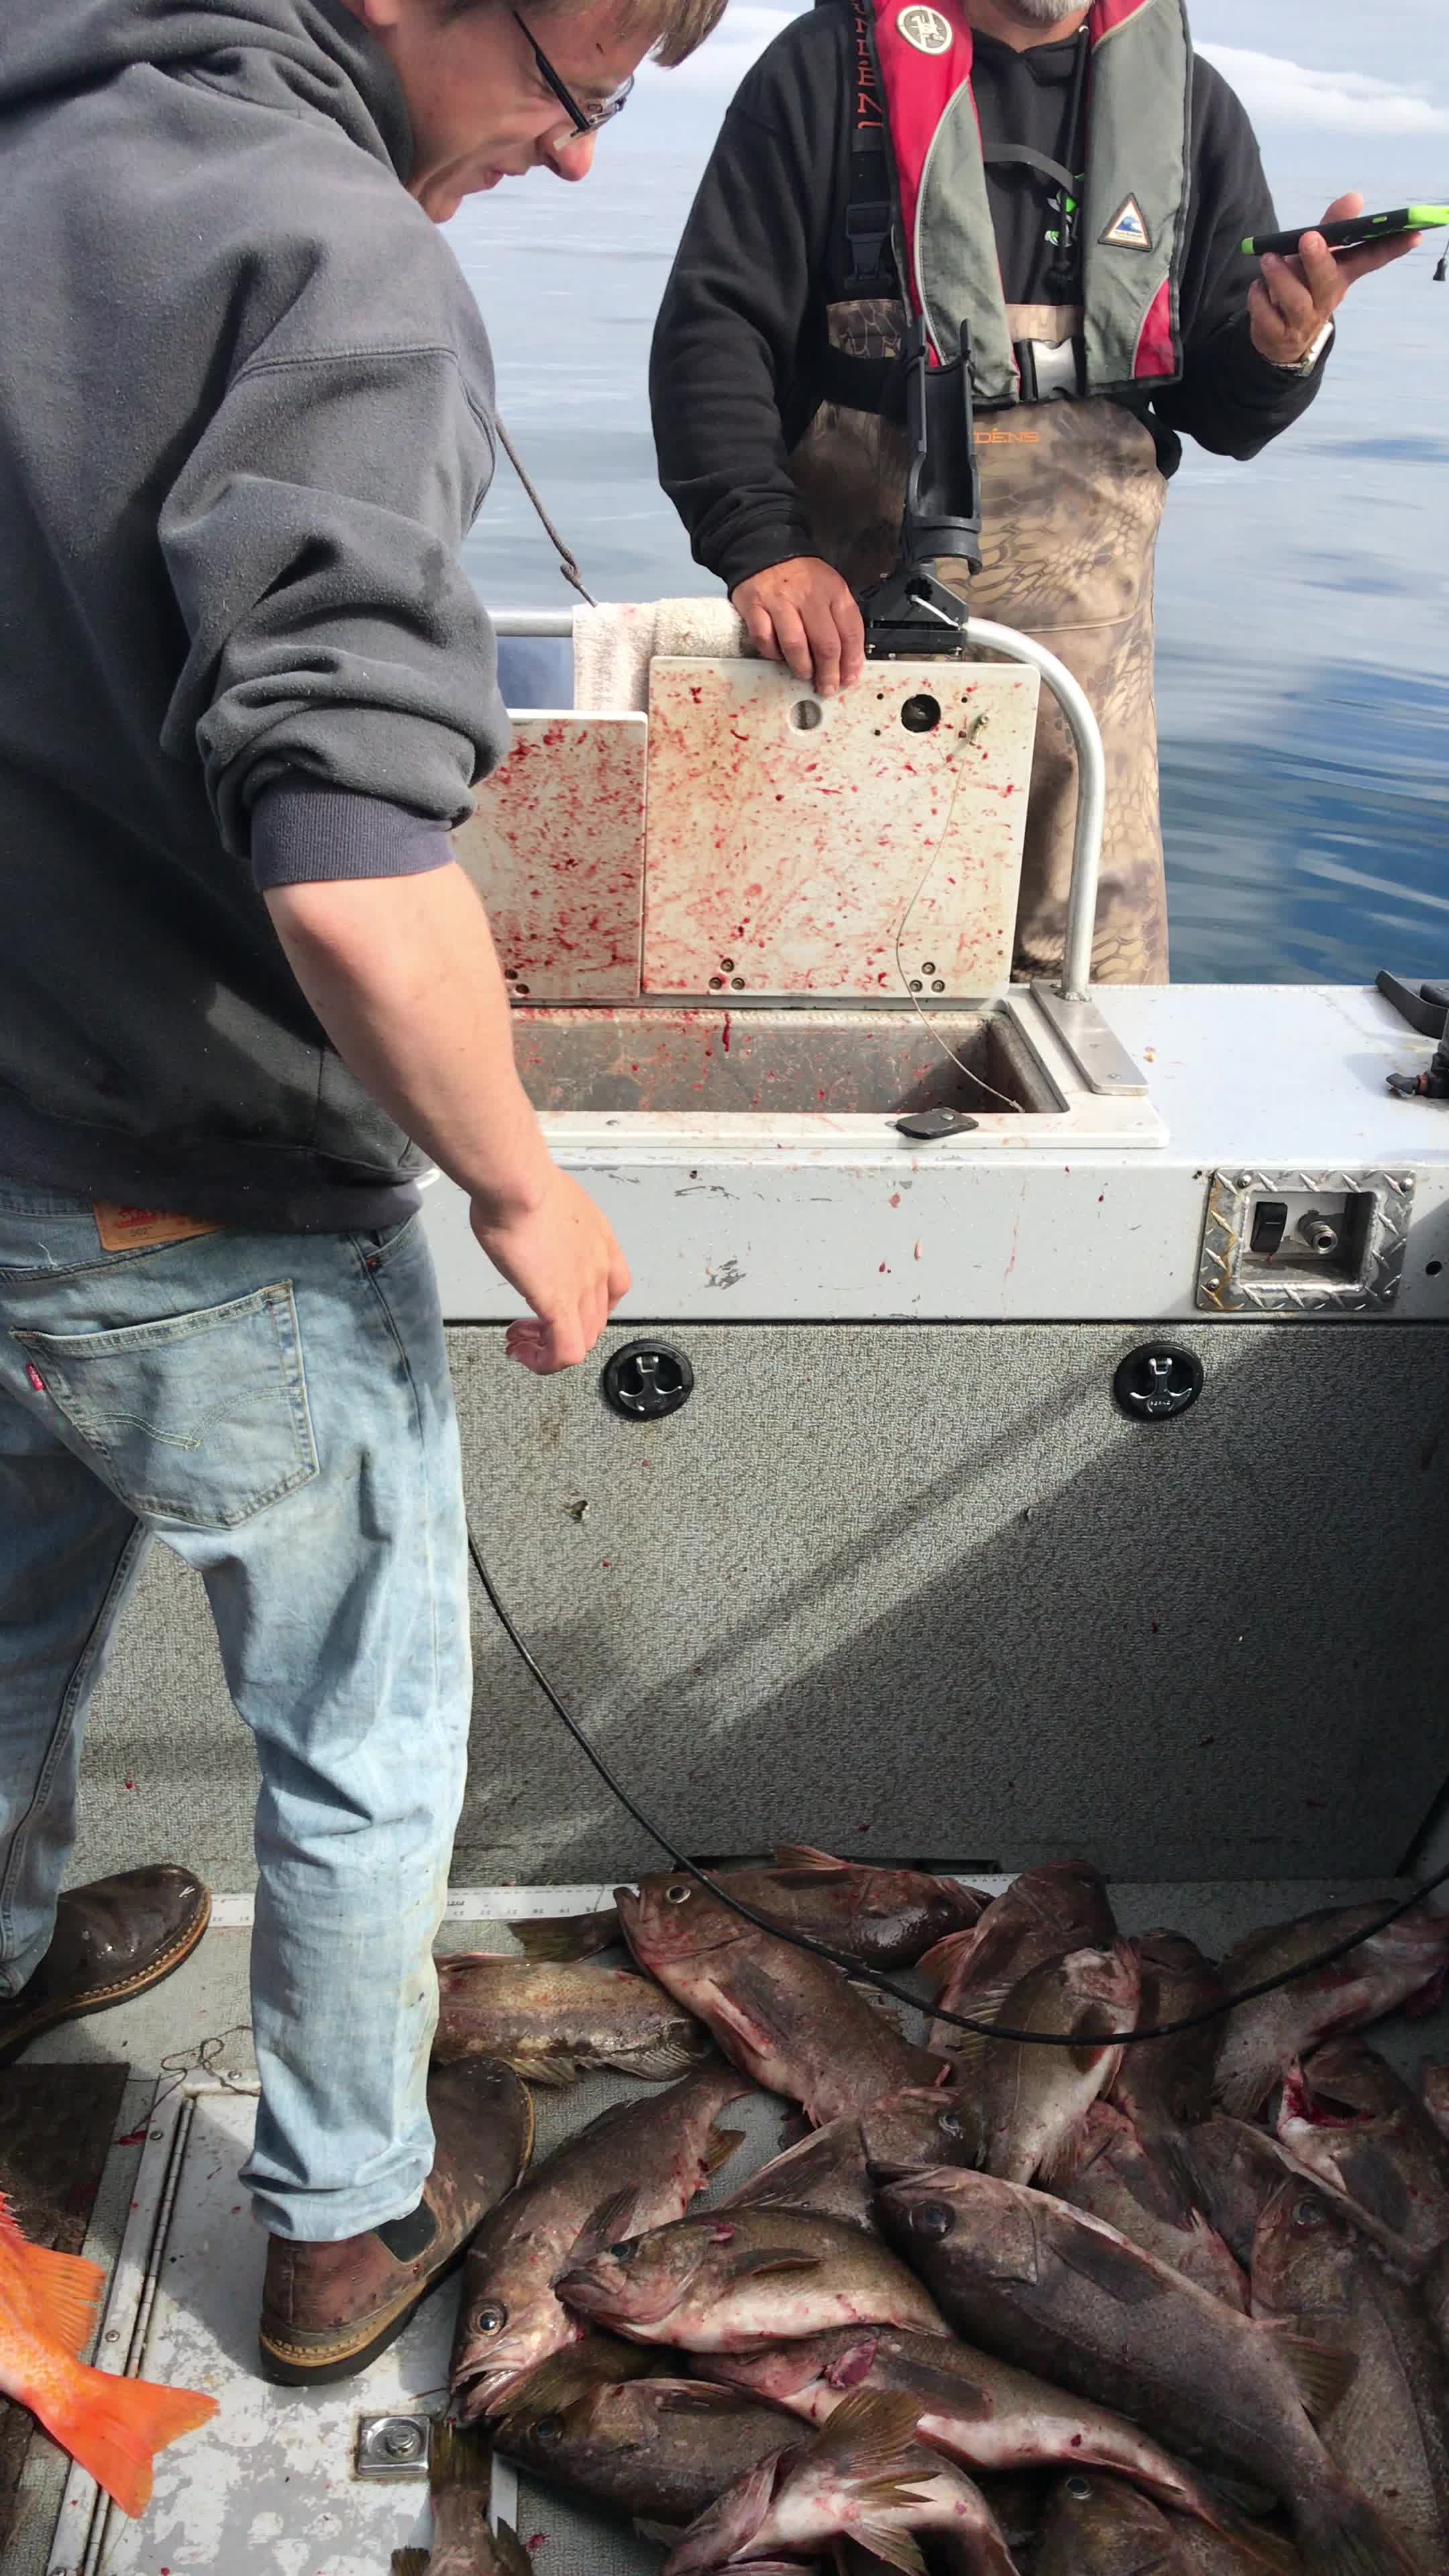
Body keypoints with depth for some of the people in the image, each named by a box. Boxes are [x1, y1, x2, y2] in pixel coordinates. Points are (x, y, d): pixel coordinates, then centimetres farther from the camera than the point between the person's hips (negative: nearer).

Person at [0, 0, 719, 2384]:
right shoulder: (333, 265, -22)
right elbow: (354, 888, -33)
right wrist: (523, 1190, -18)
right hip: (205, 1232, -8)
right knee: (367, 1754, 16)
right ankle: (351, 2223, 37)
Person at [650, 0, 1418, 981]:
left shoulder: (1188, 99, 13)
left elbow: (1221, 413, 13)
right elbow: (714, 325, -5)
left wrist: (1284, 347, -10)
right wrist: (762, 542, -20)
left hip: (1084, 641, 3)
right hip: (846, 623, -2)